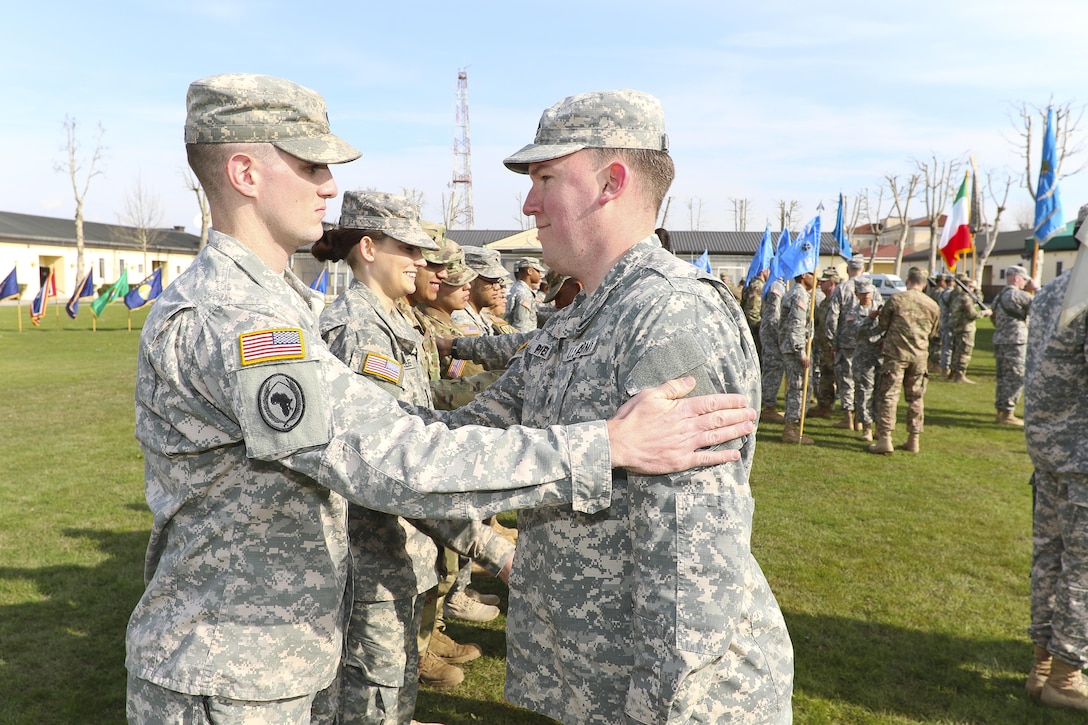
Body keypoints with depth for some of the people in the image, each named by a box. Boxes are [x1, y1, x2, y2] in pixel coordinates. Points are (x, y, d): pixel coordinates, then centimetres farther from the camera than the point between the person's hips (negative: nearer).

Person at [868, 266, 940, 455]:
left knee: (888, 396, -1)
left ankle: (885, 439, -6)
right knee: (916, 398, 12)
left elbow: (882, 324, 3)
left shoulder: (896, 299, -7)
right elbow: (932, 333, 15)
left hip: (896, 353, -4)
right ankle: (913, 440, 17)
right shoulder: (933, 305, 5)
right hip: (920, 355, 4)